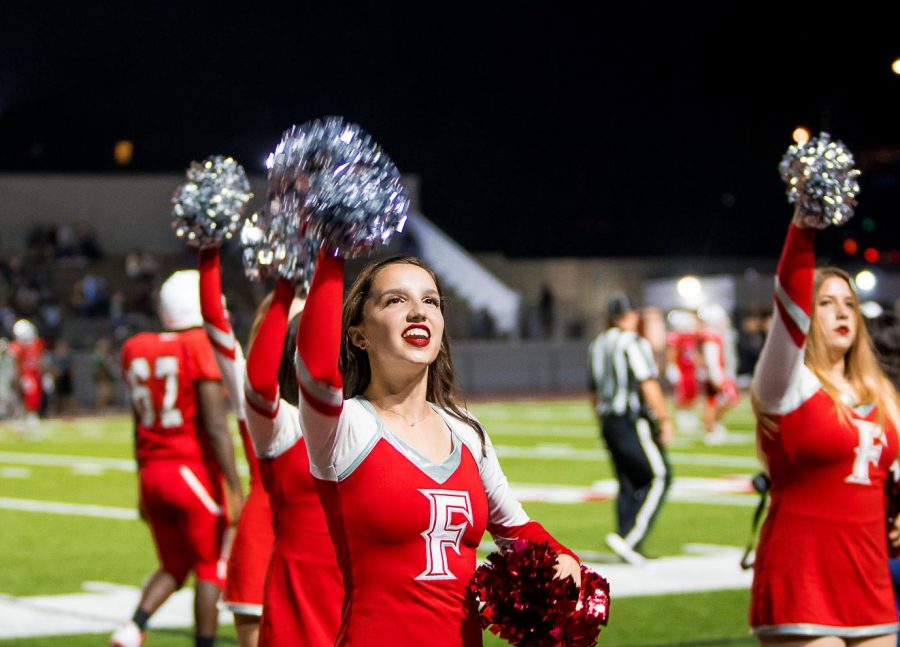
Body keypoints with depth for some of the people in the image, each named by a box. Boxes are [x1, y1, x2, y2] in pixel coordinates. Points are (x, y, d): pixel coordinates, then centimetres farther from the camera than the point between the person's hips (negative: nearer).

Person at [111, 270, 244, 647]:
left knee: (173, 567, 18)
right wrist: (234, 489, -12)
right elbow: (215, 427, -15)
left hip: (153, 473, 6)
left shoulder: (136, 350, 7)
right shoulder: (202, 348, -13)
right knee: (210, 569, 8)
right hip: (196, 471, -6)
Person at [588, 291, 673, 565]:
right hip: (634, 422, -8)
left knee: (629, 485, 12)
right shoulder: (634, 343, -12)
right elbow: (648, 385, -18)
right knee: (658, 477, -2)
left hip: (608, 422, 8)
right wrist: (665, 420, -12)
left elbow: (594, 392, 19)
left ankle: (631, 550, 12)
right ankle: (629, 537, -13)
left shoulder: (597, 346, 12)